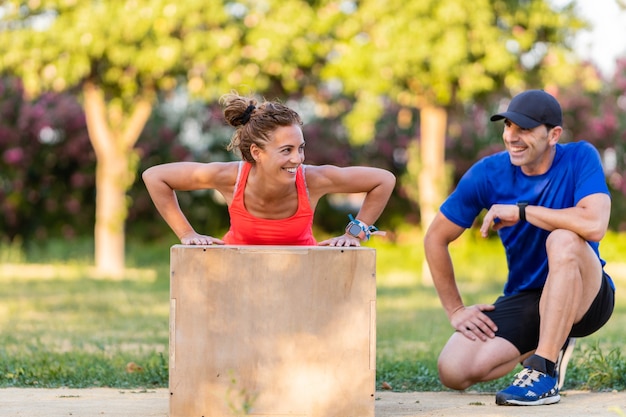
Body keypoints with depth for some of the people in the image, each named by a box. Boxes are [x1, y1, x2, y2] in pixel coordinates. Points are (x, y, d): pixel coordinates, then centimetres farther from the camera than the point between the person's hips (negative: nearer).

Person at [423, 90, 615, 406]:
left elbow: (594, 225, -34)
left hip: (584, 297, -4)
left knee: (563, 240, -36)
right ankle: (544, 346, 10)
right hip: (523, 298, 4)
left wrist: (520, 211, -25)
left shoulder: (580, 158, -14)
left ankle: (543, 372, -29)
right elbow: (435, 239, 3)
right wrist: (455, 310, 1)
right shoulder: (489, 174, -6)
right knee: (453, 371, -18)